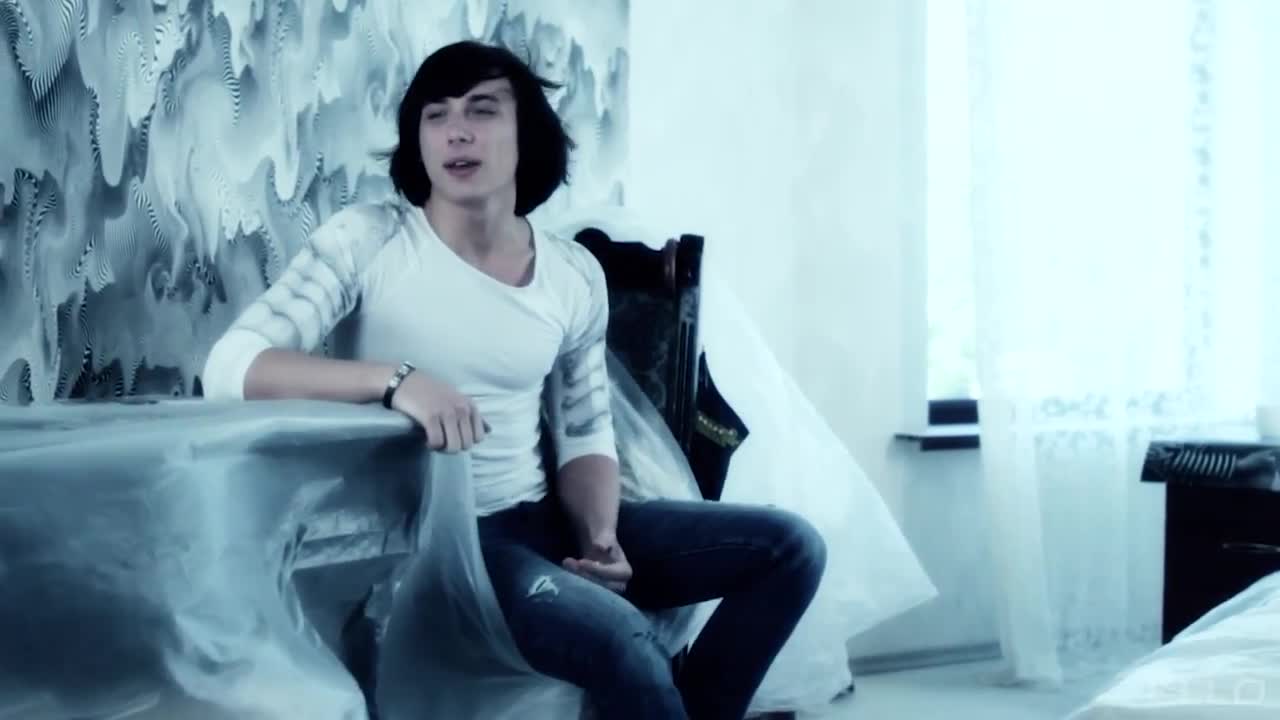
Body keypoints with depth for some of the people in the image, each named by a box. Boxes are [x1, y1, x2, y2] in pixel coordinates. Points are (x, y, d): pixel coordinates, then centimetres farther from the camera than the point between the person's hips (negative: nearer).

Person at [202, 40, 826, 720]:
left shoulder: (576, 275, 4)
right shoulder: (367, 239, -9)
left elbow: (586, 434, 12)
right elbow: (228, 367, -19)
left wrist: (600, 538, -10)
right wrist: (393, 379, -33)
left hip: (540, 521, 6)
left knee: (789, 545, -2)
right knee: (621, 636, -31)